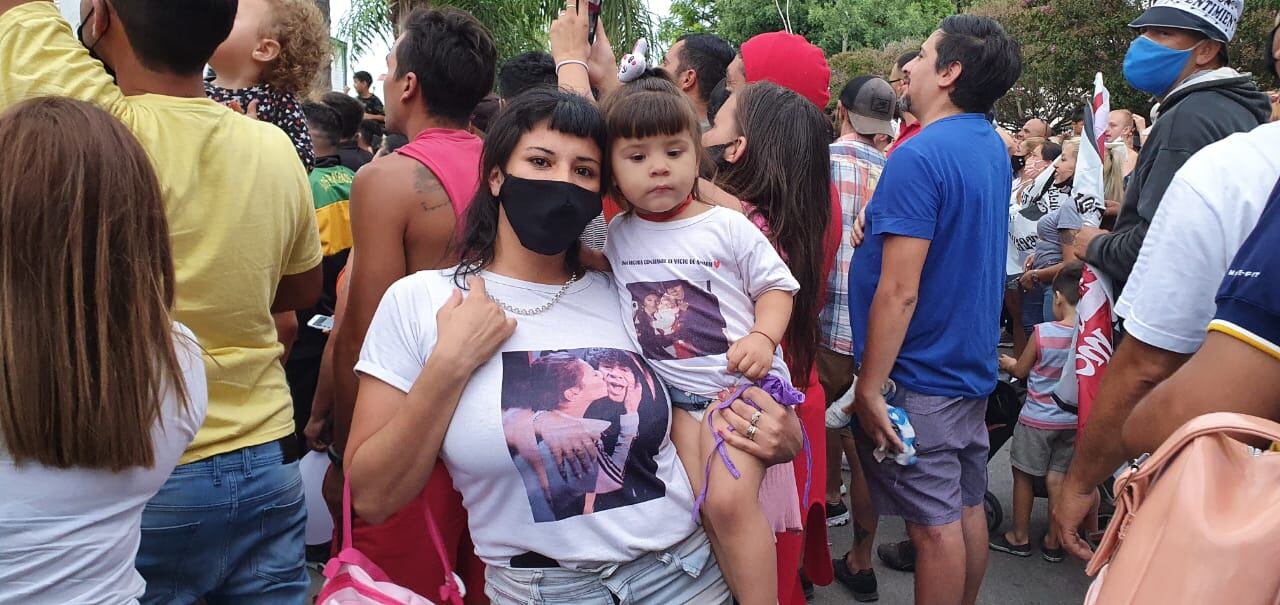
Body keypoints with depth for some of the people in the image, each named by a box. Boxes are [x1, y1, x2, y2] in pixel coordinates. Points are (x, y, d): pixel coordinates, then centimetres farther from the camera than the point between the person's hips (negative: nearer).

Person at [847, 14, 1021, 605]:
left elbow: (898, 292, -24)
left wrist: (868, 387, -18)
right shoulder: (993, 148, 8)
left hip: (918, 377, -9)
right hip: (973, 363, 9)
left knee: (934, 523, 1)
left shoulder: (919, 157, -20)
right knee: (967, 507, 17)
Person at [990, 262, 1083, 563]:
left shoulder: (1043, 332, -18)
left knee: (1023, 475, 11)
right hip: (1072, 420, 4)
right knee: (1057, 478, 13)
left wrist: (1009, 363, 17)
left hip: (1037, 419, -4)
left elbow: (1021, 371, -5)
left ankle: (1019, 538, 23)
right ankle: (1054, 543, 22)